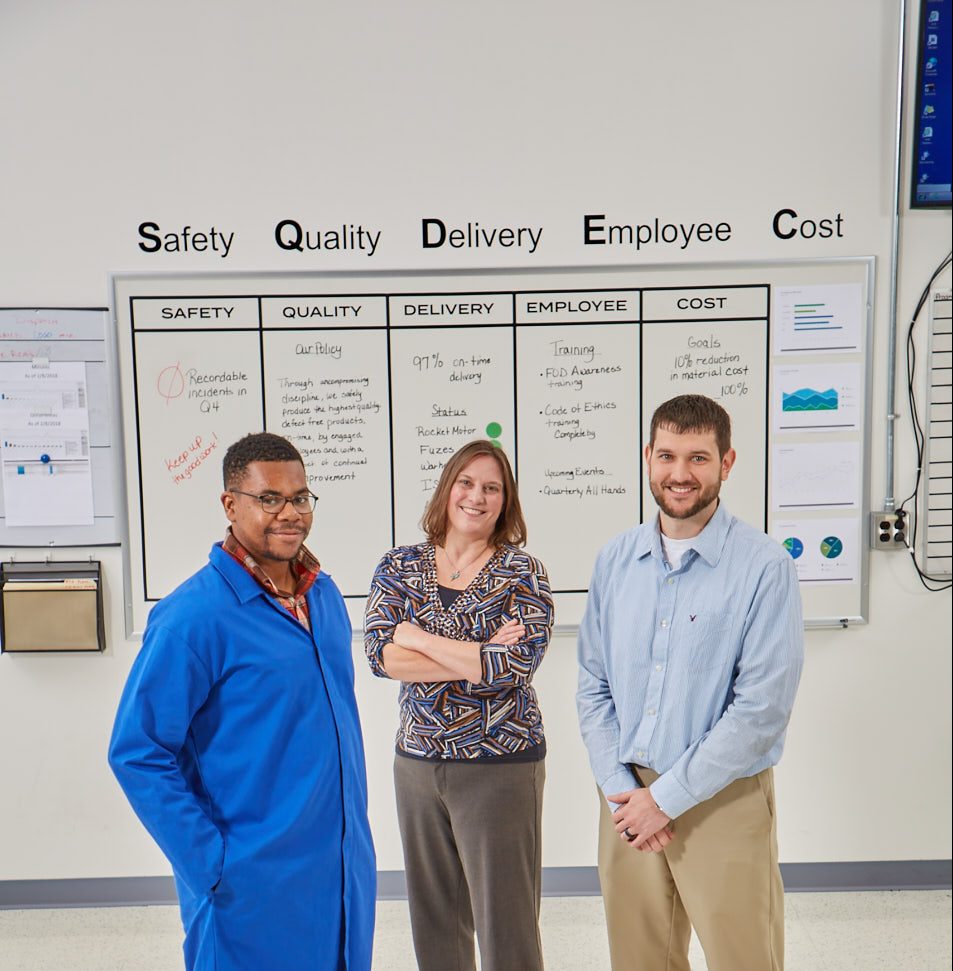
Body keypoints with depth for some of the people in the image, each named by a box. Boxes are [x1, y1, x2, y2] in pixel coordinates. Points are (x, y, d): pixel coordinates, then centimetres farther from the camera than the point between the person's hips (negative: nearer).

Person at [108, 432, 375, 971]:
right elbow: (137, 753, -16)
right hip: (253, 888, -6)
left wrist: (353, 833, 12)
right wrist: (213, 866, -16)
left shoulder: (325, 593, 2)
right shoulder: (194, 616, -19)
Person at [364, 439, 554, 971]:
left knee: (505, 921, 6)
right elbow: (382, 655, -11)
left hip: (500, 766, -3)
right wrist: (479, 657, -18)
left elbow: (516, 664, -21)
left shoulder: (522, 573, -7)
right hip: (418, 761, 4)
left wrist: (419, 638, -15)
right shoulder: (399, 567, 1)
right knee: (433, 917, 18)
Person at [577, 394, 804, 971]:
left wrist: (666, 798, -13)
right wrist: (621, 791, -5)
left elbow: (762, 708, -16)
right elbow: (594, 689, 4)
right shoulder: (615, 561, 2)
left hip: (725, 801, -3)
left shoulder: (765, 567, -12)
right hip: (629, 798, 4)